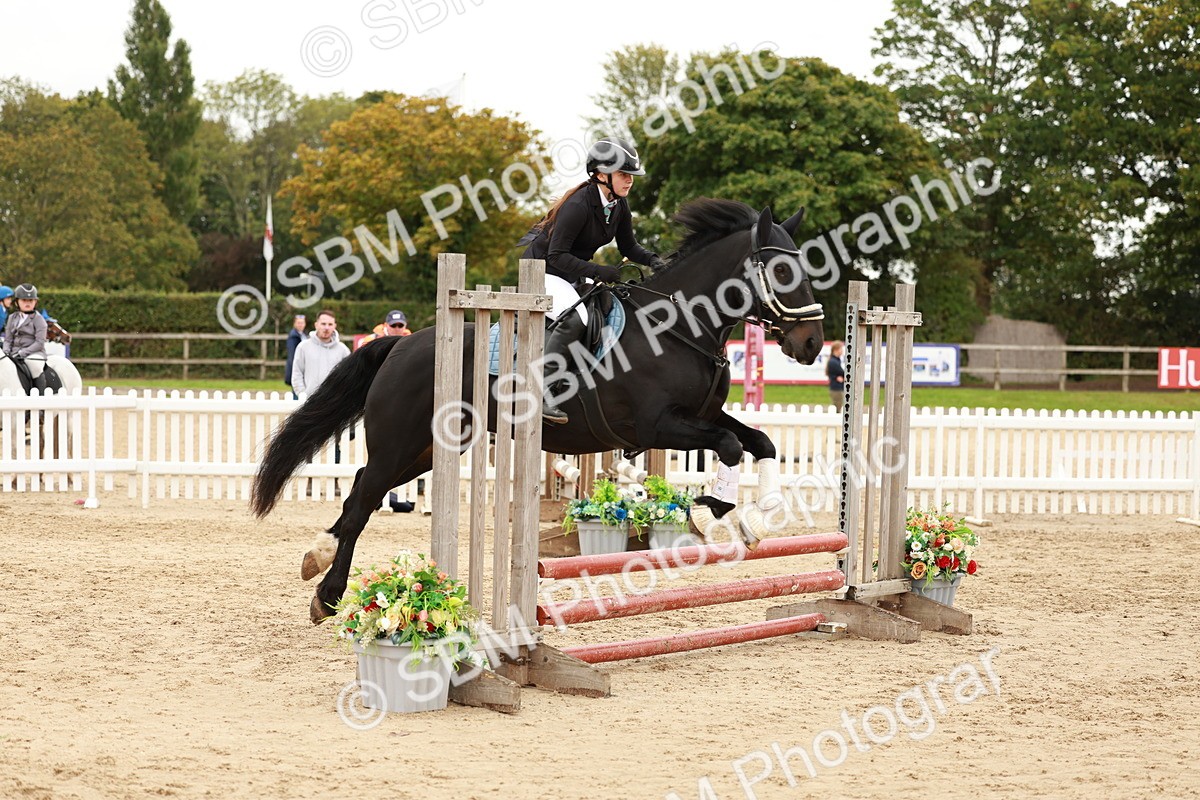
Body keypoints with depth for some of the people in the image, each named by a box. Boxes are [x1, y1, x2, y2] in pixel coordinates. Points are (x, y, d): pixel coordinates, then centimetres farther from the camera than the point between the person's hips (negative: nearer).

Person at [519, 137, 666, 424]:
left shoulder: (620, 205, -1)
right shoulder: (578, 205, -26)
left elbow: (628, 247, 10)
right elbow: (557, 255, -26)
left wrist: (652, 260, -9)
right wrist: (597, 270, -33)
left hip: (575, 274, 9)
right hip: (543, 270, -9)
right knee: (574, 317, -31)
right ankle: (543, 391, -33)